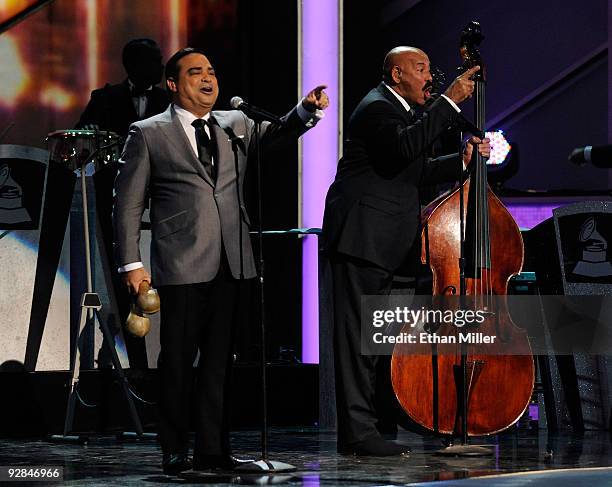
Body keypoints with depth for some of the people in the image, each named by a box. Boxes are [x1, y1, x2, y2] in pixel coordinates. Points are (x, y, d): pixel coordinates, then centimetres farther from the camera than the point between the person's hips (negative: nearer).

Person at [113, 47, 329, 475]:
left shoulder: (236, 125, 17)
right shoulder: (148, 134, 4)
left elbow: (276, 134, 6)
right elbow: (128, 204, 2)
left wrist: (307, 110, -14)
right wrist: (131, 264, -5)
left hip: (231, 263, 4)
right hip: (182, 264, -4)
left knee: (220, 360, 6)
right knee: (178, 360, 0)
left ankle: (214, 450, 11)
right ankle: (175, 452, 8)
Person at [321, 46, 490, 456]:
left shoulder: (396, 110, 23)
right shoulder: (377, 109, -11)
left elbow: (414, 171, 26)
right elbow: (406, 145, -31)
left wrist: (462, 161, 13)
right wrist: (450, 101, -27)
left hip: (379, 244, 11)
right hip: (360, 238, -11)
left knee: (371, 339, 11)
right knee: (359, 337, -11)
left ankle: (359, 430, 15)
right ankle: (359, 431, -12)